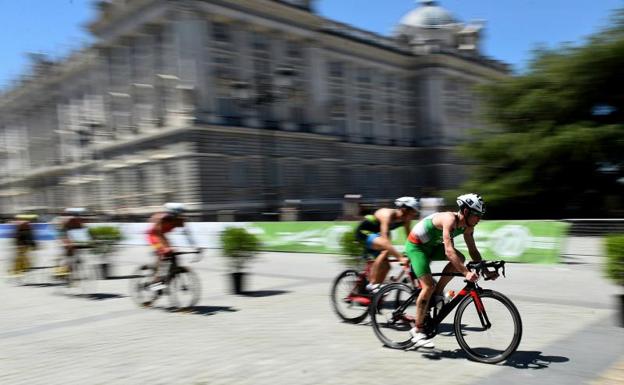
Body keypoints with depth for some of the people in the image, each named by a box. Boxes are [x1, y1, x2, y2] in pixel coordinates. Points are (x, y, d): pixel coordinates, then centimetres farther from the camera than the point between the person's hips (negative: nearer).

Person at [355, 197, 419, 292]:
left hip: (374, 234, 8)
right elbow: (385, 239, -41)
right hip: (363, 232, -8)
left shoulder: (406, 219, -10)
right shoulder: (388, 214, -32)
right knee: (386, 250, -31)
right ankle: (372, 284, -23)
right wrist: (400, 257, -48)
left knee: (385, 266, 1)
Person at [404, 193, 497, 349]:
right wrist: (466, 273, -47)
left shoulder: (467, 226, -6)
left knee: (460, 259, -11)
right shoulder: (450, 219, -31)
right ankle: (418, 330, -7)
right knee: (428, 285, -17)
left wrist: (485, 270, -10)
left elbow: (473, 250, 1)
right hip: (415, 246, -8)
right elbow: (448, 250, -41)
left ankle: (437, 293, 2)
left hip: (431, 245, 8)